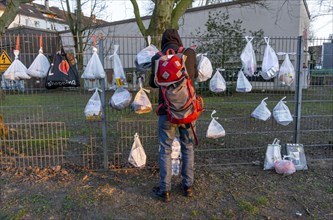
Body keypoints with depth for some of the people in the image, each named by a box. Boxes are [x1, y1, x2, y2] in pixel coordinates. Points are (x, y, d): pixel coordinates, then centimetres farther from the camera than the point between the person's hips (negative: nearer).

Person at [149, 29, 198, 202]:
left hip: (167, 110, -1)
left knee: (165, 150, 9)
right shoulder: (190, 53, -4)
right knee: (188, 148, 16)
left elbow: (153, 83, 7)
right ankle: (188, 186, 26)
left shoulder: (157, 58, -7)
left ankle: (164, 190, 16)